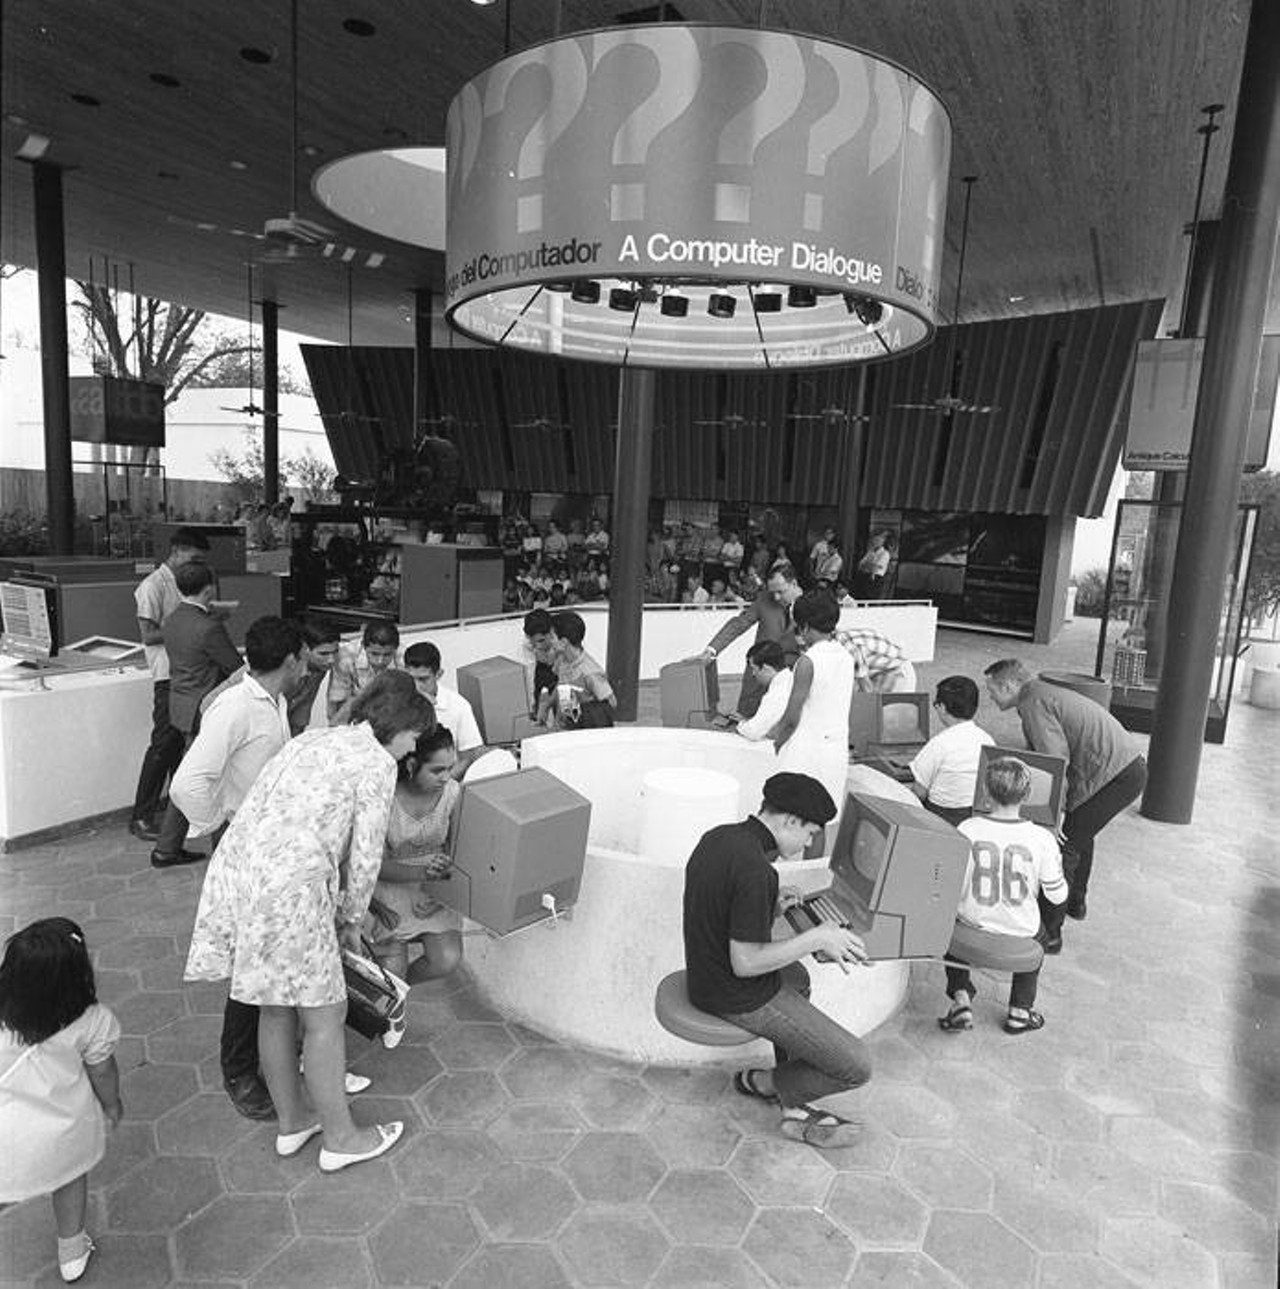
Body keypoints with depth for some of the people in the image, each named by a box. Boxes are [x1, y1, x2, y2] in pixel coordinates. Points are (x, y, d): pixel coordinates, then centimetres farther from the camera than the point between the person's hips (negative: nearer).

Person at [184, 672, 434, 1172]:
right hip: (288, 884, -9)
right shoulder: (377, 762, -4)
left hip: (236, 866, 9)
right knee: (324, 1016, 9)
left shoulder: (312, 738, 20)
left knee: (277, 1009, 23)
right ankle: (340, 1139, 26)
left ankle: (292, 1122, 40)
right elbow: (365, 857, -4)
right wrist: (351, 920, 14)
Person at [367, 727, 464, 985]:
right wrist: (421, 872, -33)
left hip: (435, 886, 3)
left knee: (447, 961, -14)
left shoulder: (453, 791, -14)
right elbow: (376, 865, -17)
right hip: (391, 884, -3)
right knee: (392, 971, -12)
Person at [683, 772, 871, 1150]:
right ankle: (762, 1082, 22)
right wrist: (816, 938, -19)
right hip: (738, 998, -9)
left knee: (797, 977, 37)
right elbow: (745, 962, -27)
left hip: (704, 973, 10)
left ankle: (794, 1106, 38)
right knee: (855, 1067, -1)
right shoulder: (756, 871, -30)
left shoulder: (717, 836, -1)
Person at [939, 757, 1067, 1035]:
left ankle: (960, 997, 16)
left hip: (972, 929, -1)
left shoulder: (967, 830, -17)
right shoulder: (1042, 839, -18)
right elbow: (1057, 896, -7)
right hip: (1019, 939, 1)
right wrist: (1057, 865, 12)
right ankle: (1020, 1010, 36)